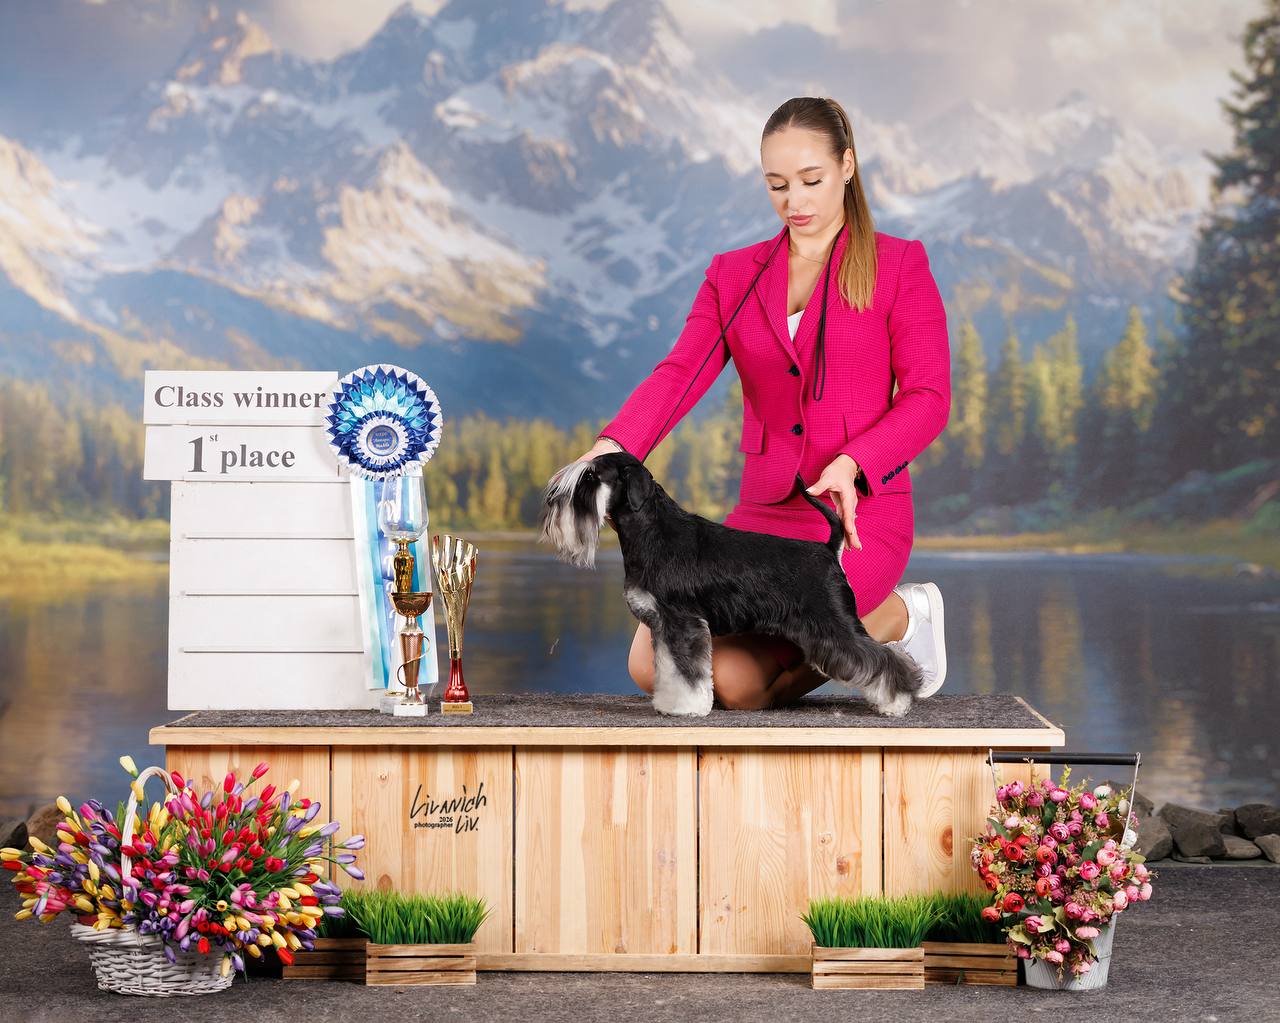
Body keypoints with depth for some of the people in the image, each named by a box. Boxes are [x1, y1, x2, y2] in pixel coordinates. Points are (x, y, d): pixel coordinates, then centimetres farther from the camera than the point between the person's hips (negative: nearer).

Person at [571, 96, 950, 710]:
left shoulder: (900, 267, 3)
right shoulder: (733, 276, 13)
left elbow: (928, 399, -5)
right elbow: (680, 374, -2)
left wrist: (852, 464, -23)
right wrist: (611, 448, -22)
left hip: (861, 509, -5)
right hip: (763, 514, 5)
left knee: (735, 678, -25)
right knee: (652, 663, -11)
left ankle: (898, 616, 4)